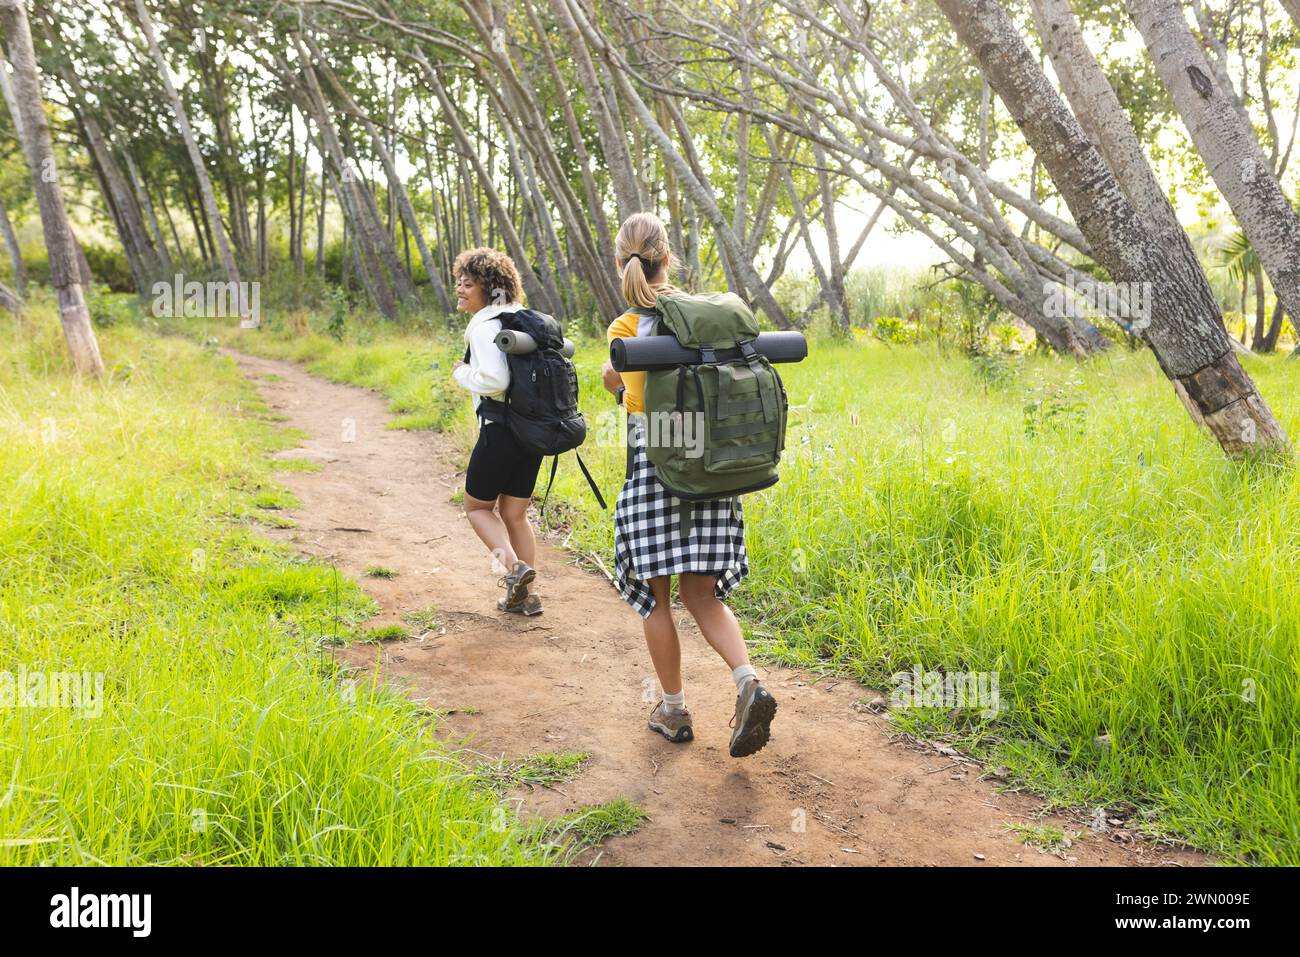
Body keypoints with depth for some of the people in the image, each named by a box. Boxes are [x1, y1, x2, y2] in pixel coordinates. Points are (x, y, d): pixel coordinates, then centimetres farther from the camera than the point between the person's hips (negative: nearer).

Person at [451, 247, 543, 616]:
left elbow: (494, 379, -26)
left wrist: (462, 373, -8)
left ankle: (514, 565, -10)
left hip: (499, 430, -8)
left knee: (478, 507, 12)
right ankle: (526, 595, 18)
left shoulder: (485, 326, -14)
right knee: (515, 514, 17)